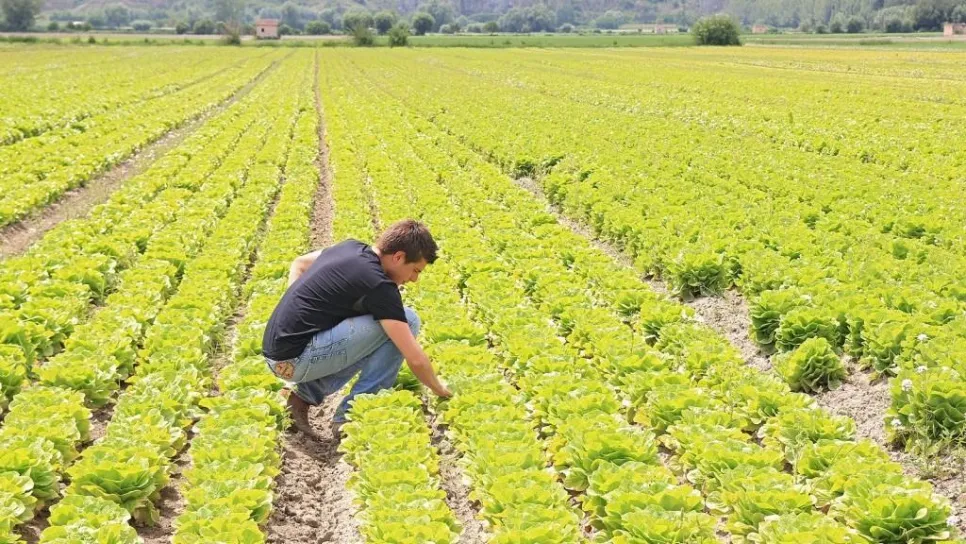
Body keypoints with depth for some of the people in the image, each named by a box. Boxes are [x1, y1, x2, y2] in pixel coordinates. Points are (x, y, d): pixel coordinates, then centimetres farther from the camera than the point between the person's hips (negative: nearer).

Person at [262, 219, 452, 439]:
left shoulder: (351, 247, 9)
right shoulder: (378, 285, -16)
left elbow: (299, 264, 26)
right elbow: (415, 358, -15)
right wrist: (440, 390, 3)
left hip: (276, 351, 9)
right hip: (296, 361, -9)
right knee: (407, 321, -10)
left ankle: (307, 394, 12)